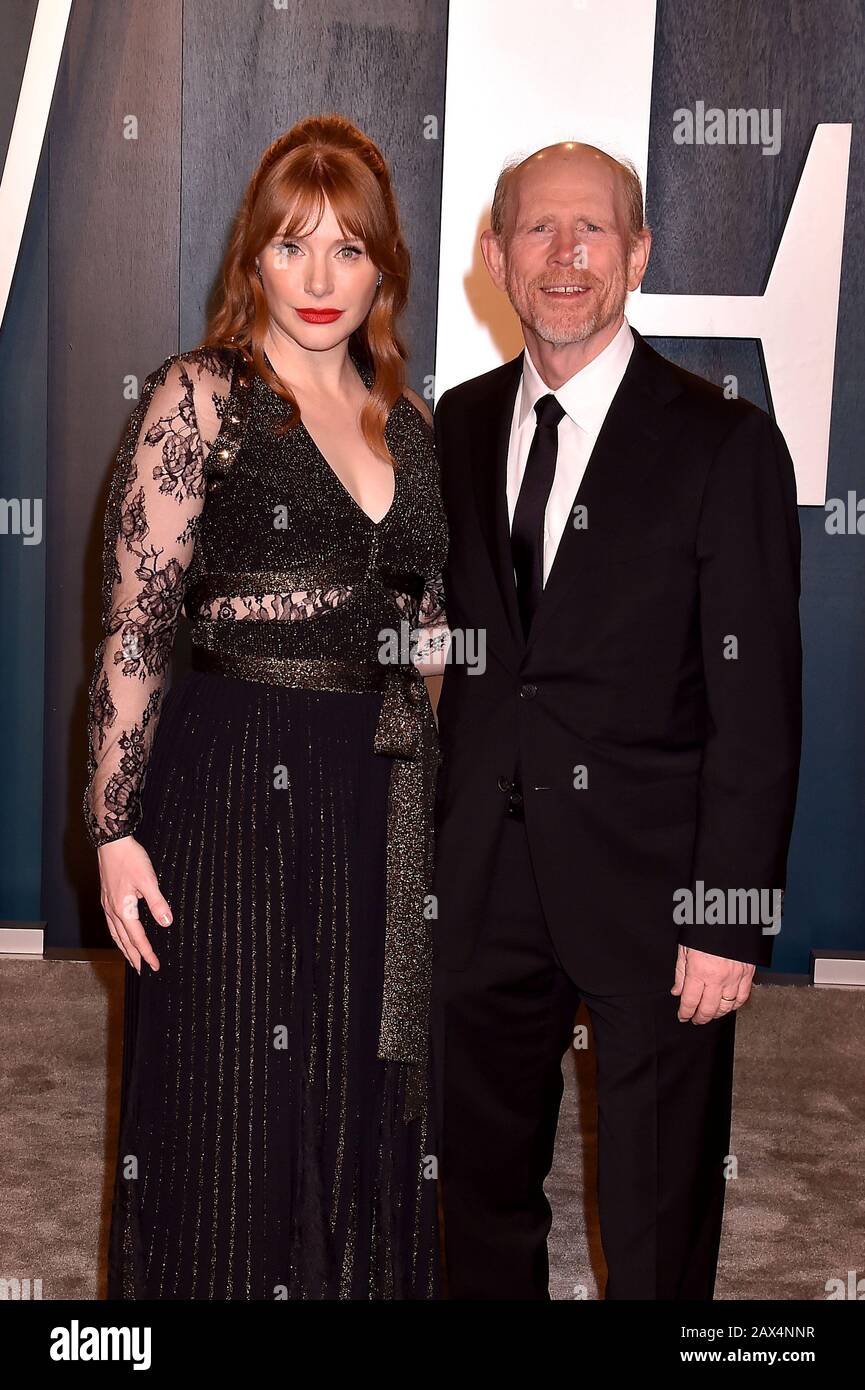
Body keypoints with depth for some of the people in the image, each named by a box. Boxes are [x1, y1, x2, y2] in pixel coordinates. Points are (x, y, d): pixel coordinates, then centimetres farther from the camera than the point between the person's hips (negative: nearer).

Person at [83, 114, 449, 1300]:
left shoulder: (406, 420, 11)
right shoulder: (198, 399, -5)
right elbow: (134, 630, -9)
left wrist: (431, 796, 13)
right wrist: (116, 829, -13)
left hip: (384, 800, 5)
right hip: (239, 790, -5)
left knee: (368, 1110, 16)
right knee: (235, 1116, 6)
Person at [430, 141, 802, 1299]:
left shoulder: (725, 443, -9)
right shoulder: (457, 425, 6)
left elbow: (757, 703, -10)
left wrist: (730, 918, -13)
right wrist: (434, 835, 3)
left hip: (649, 884, -4)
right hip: (482, 884, 4)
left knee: (658, 1225, 12)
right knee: (482, 1183, 19)